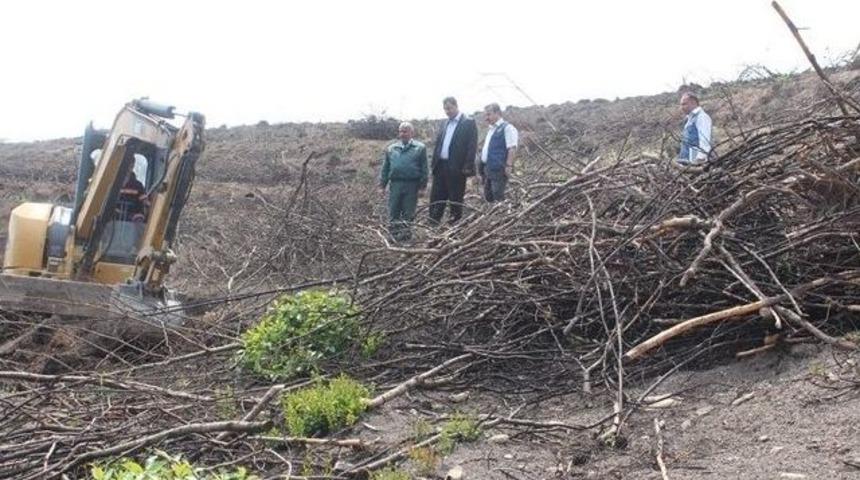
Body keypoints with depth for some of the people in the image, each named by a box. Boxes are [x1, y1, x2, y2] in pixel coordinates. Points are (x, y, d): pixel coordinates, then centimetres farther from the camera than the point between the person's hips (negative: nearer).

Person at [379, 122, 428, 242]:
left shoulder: (420, 148, 2)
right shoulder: (391, 148, 11)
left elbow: (424, 168, 1)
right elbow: (385, 168, 14)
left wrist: (423, 185, -3)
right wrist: (382, 184, 10)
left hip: (412, 185, -2)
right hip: (395, 184, 3)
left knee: (408, 213, 4)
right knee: (393, 211, 4)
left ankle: (405, 234, 14)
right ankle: (394, 234, 14)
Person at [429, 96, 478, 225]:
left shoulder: (468, 123, -4)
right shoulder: (444, 124, 16)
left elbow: (472, 146, -10)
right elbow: (437, 144, 17)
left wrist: (467, 167, -16)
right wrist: (434, 164, 10)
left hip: (456, 168, -6)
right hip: (440, 166, 6)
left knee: (455, 199, 2)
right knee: (436, 198, 7)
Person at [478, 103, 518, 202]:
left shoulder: (507, 128, -8)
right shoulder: (491, 129, 20)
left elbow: (512, 149, -16)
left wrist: (509, 166, -23)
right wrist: (482, 166, 20)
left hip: (498, 170, -9)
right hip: (487, 169, 9)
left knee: (498, 198, -9)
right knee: (488, 197, 13)